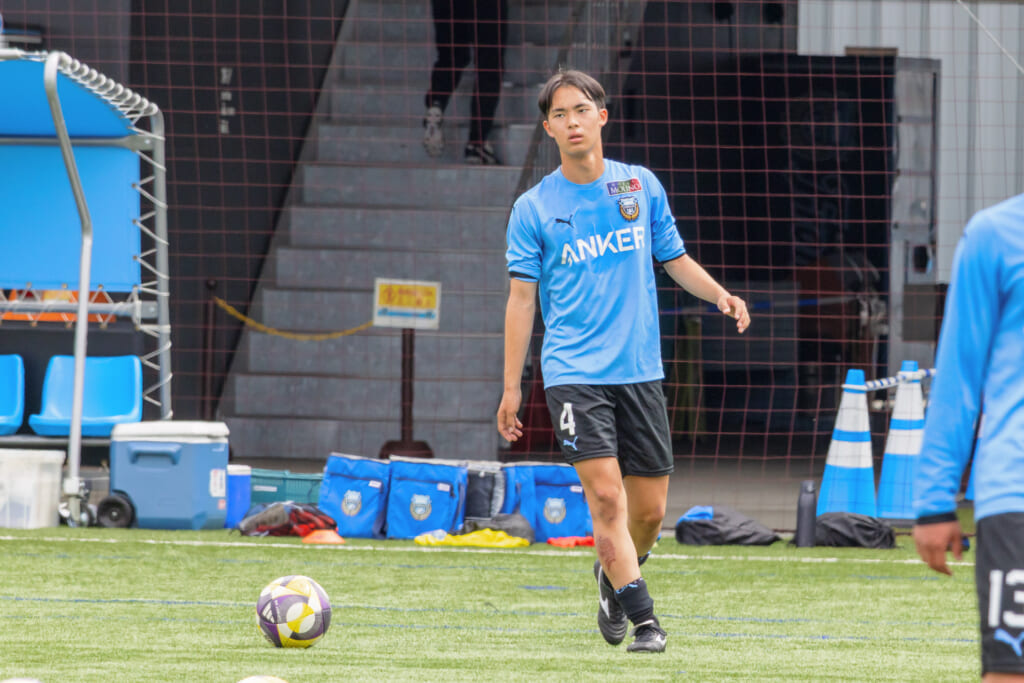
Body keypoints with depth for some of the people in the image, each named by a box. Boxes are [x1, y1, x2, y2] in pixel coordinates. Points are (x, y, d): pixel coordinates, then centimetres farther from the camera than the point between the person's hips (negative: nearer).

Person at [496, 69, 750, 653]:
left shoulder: (642, 186, 7)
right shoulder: (534, 208, 1)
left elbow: (676, 259, 15)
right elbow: (522, 298, 2)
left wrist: (720, 294, -5)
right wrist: (512, 387, -1)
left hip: (640, 370, 3)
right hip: (574, 373, -3)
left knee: (649, 509, 5)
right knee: (607, 495, -17)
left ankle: (616, 577, 35)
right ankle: (644, 620, -13)